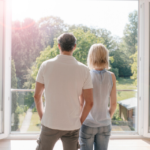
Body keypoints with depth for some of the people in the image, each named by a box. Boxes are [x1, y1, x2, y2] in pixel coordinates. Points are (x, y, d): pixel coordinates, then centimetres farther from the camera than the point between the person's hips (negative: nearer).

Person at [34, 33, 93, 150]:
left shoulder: (46, 66, -6)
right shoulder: (84, 70, -6)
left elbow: (37, 95, 0)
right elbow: (89, 102, -6)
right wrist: (80, 121, 8)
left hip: (50, 124, 0)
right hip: (72, 125, 1)